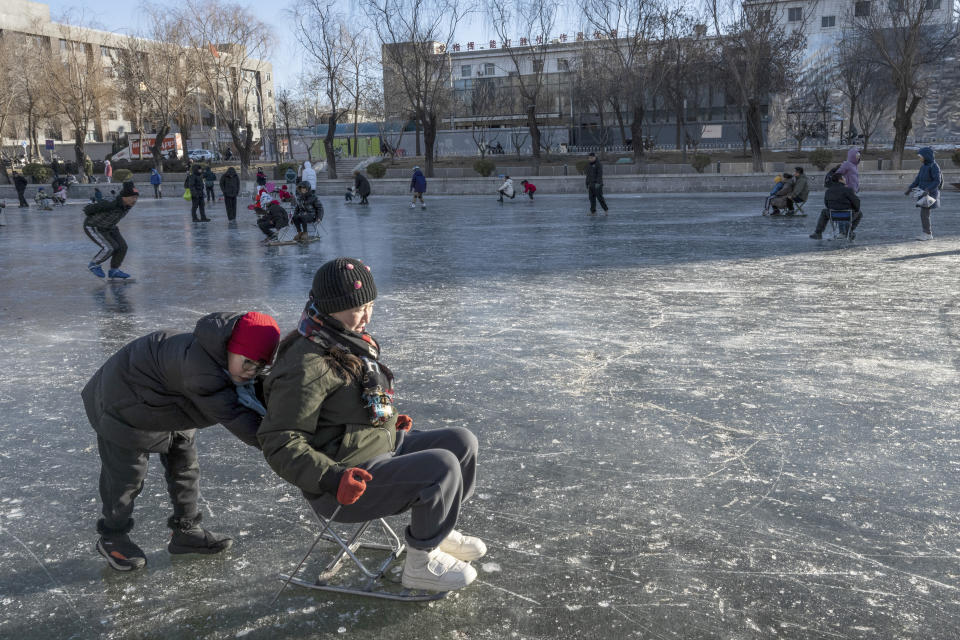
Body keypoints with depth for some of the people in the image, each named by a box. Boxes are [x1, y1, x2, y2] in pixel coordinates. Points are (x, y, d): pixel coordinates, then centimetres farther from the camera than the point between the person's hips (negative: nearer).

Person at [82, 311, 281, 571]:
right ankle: (112, 537, 28)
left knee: (185, 467, 13)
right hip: (124, 404, -9)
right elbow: (233, 417, -44)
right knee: (127, 476, 4)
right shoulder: (199, 367, -44)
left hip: (171, 404, 9)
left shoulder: (227, 363, -14)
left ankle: (187, 531, 29)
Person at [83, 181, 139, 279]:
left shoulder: (129, 204, -15)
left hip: (108, 227, 7)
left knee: (122, 246, -4)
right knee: (109, 248, -20)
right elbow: (88, 209, -24)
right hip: (93, 227, -7)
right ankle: (94, 265, 7)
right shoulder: (110, 205, -38)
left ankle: (114, 271, 15)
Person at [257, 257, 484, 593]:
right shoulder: (306, 364, -23)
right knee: (442, 467, -25)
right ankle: (420, 563, -5)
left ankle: (439, 531, 19)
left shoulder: (351, 343, 9)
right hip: (346, 490, -10)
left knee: (461, 442, 4)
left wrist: (389, 421, 18)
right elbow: (280, 443, -24)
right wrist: (333, 479, -33)